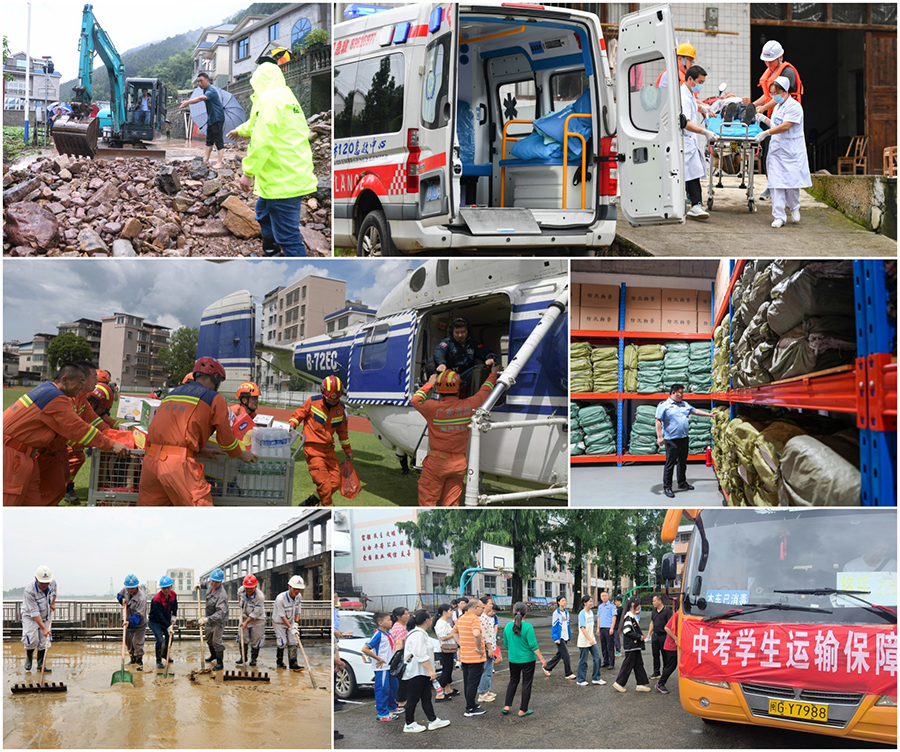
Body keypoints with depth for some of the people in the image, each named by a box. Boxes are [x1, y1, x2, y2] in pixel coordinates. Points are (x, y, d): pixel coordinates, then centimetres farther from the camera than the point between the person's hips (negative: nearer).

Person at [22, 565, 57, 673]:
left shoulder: (53, 582, -16)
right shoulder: (29, 591, -33)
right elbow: (35, 613, -32)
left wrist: (53, 603, 6)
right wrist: (43, 628, -34)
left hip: (45, 616, 5)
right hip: (30, 617, -5)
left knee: (43, 641, 2)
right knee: (32, 639, -18)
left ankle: (41, 664, 14)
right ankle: (29, 657, 11)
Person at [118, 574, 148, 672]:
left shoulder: (142, 598, -32)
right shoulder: (125, 590, -11)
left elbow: (139, 615, -34)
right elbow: (119, 595, 12)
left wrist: (130, 622, -48)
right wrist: (122, 599, -12)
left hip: (139, 624, -7)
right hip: (128, 622, 7)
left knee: (137, 643, -8)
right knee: (128, 642, 19)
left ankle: (139, 662, 9)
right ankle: (133, 659, 39)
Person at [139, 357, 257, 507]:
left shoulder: (172, 393, 27)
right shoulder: (215, 399, 8)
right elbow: (226, 438, 13)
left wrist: (201, 450, 35)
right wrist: (241, 455, 32)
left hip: (150, 460, 7)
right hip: (179, 463, -7)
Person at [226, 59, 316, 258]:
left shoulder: (269, 100, -14)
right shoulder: (287, 98, 18)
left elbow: (262, 141, -23)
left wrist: (248, 171, -17)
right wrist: (240, 130, 54)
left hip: (283, 181, -11)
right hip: (294, 176, 11)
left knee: (287, 235, -11)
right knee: (264, 212, 32)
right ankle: (270, 253, 46)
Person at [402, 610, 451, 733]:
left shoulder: (422, 634, 14)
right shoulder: (418, 635, -20)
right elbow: (421, 656, -25)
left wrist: (430, 671, 24)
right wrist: (431, 671, -24)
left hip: (423, 673, 11)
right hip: (415, 673, -11)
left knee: (426, 697, 14)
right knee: (413, 699, -1)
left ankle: (433, 721, 19)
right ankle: (409, 725, 7)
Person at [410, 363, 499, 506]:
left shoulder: (434, 408, -12)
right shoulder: (469, 406, -4)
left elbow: (416, 399, 10)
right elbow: (484, 392, 17)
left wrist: (429, 384, 24)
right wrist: (493, 375, 35)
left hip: (437, 462, -3)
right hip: (459, 464, 3)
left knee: (427, 501, 4)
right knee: (451, 504, 7)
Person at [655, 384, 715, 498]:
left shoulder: (684, 404, 15)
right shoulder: (664, 405, -7)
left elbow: (695, 411, 23)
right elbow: (658, 421, -10)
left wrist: (710, 415, 20)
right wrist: (659, 437, -17)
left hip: (684, 438, 7)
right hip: (671, 440, -7)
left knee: (683, 462, 15)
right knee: (670, 463, -5)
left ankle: (682, 483, 28)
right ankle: (667, 487, 1)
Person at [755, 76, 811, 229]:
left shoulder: (794, 106, -11)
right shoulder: (778, 107, 17)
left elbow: (785, 126, -19)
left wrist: (766, 133, -21)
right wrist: (763, 118, 18)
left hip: (791, 152, -7)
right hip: (776, 150, 7)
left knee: (792, 182, -2)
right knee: (776, 183, -3)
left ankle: (794, 209, 24)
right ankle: (779, 216, -4)